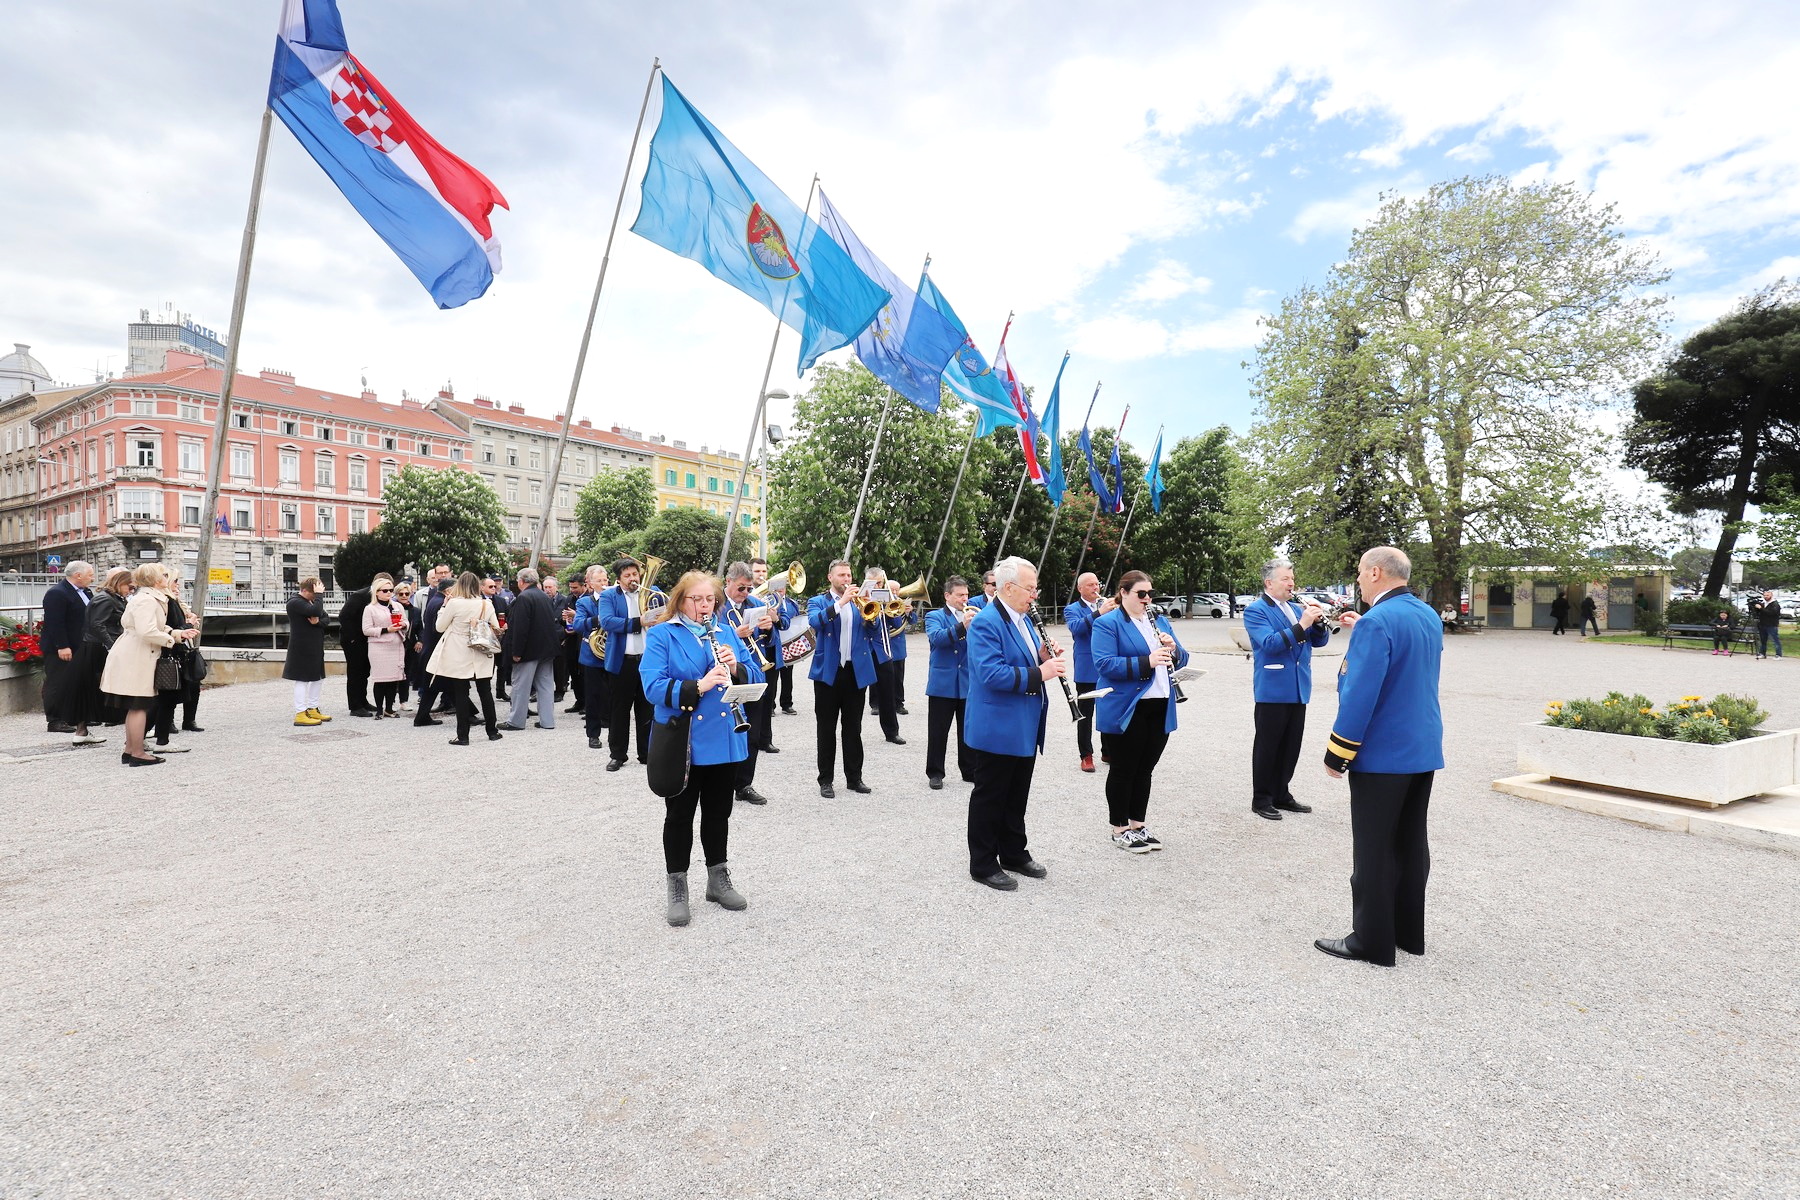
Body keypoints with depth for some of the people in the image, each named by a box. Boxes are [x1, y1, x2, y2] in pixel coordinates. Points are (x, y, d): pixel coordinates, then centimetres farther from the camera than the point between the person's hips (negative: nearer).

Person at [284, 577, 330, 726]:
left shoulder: (312, 601, 14)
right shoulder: (294, 602, -14)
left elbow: (325, 619, 9)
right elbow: (315, 611, -31)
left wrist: (318, 621, -13)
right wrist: (318, 594, -21)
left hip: (315, 647, 9)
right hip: (302, 649, -9)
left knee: (317, 678, 14)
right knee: (302, 679, -5)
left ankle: (312, 710, 24)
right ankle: (300, 714, 0)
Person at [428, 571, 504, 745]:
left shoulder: (454, 603, -12)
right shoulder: (487, 604, -2)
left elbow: (440, 627, -1)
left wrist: (444, 605, 6)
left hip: (459, 657, -3)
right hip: (481, 656, 3)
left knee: (460, 694, 3)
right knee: (485, 692, 11)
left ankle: (462, 736, 6)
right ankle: (492, 731, 17)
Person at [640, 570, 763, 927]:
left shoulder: (727, 632, 7)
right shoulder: (661, 635, -6)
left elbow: (755, 677, 4)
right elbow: (652, 686, -18)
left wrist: (736, 668, -17)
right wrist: (698, 686, -30)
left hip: (725, 740, 4)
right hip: (682, 743, -4)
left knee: (719, 812, 16)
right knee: (679, 815, 9)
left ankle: (719, 879, 32)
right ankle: (677, 889, 23)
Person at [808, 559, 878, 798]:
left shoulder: (859, 601, 13)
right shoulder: (818, 602, 4)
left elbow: (871, 632, 3)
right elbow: (815, 622, -18)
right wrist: (840, 602, -23)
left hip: (856, 671, 3)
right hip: (828, 671, -3)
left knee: (853, 728, 9)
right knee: (827, 729, 4)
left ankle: (854, 777, 18)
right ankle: (826, 780, 11)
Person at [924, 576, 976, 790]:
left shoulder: (973, 616, 11)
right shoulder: (934, 616, 0)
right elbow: (936, 638, -21)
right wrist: (962, 626, -34)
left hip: (969, 683, 3)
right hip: (943, 683, -3)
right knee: (938, 732, 4)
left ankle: (970, 771, 23)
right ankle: (935, 773, 14)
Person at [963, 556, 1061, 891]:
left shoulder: (1023, 619, 11)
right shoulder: (986, 622, -19)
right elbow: (991, 673, -28)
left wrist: (1043, 657, -1)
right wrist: (1038, 674, -27)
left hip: (1024, 729, 9)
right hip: (996, 730, -9)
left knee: (1017, 796, 20)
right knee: (989, 798, 5)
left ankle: (1015, 853, 34)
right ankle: (982, 865, 17)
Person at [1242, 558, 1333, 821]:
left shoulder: (1296, 608, 14)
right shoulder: (1255, 610, -8)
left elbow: (1319, 641, 13)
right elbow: (1269, 643, -21)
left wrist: (1318, 621, -6)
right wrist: (1301, 625, -24)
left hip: (1298, 690, 7)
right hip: (1272, 690, -7)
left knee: (1291, 747, 13)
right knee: (1267, 747, 2)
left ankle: (1281, 795, 25)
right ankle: (1261, 800, 12)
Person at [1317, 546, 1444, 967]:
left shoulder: (1376, 622, -20)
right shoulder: (1428, 616, 8)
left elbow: (1359, 695, -23)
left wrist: (1337, 754, -16)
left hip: (1382, 755, -9)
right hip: (1424, 750, 9)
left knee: (1374, 850, 2)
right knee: (1411, 844, 17)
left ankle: (1372, 941, 12)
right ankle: (1409, 932, 28)